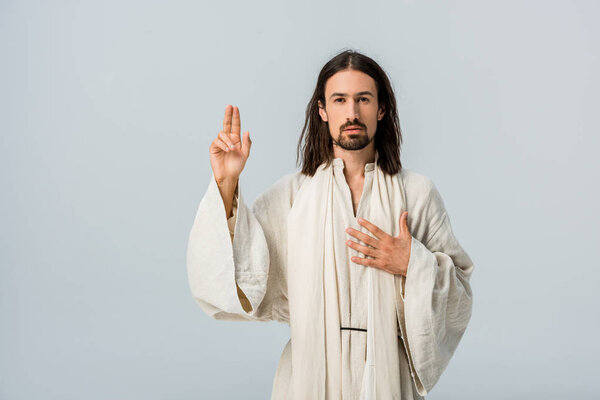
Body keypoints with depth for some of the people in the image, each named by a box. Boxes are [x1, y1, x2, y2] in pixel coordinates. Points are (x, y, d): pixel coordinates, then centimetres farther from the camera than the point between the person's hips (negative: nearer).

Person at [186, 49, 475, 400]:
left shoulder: (418, 192, -2)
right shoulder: (292, 194, -2)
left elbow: (460, 293, 1)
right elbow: (236, 276, -11)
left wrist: (412, 266, -16)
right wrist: (226, 185, -17)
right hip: (313, 371, 0)